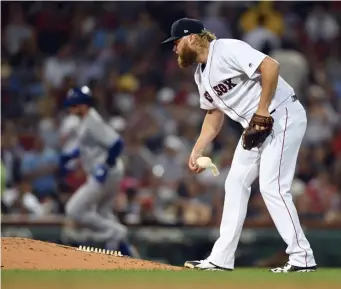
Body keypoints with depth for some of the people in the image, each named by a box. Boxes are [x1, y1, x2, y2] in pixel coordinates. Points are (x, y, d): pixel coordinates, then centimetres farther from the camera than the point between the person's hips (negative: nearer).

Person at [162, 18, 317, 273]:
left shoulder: (227, 50, -18)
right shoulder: (201, 74, 12)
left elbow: (271, 66, -28)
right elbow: (214, 113, 22)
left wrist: (262, 113, -25)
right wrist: (197, 150, 14)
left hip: (283, 116, -10)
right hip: (256, 126, 10)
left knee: (272, 188, -13)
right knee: (236, 184, 10)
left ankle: (302, 259, -7)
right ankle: (222, 259, 14)